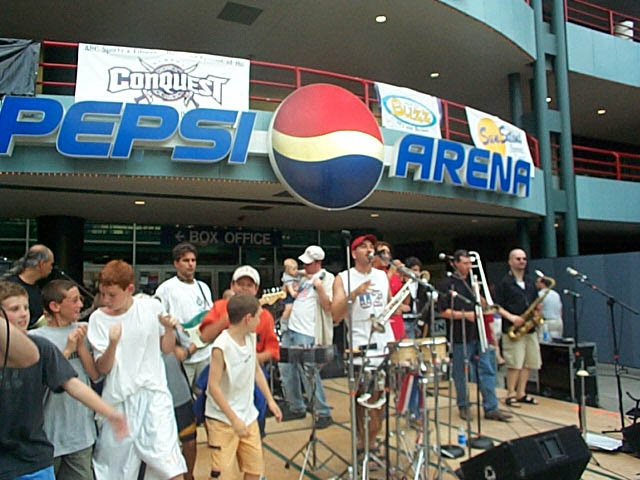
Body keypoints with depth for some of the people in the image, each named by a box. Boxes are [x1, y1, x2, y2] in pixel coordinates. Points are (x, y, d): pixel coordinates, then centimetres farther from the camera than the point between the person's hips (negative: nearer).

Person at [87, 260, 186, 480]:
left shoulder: (152, 307, -1)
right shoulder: (98, 319, -2)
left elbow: (167, 349, 10)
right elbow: (102, 369, -5)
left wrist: (169, 329, -10)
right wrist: (113, 343, -23)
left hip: (153, 393, -1)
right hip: (118, 399, 1)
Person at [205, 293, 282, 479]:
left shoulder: (251, 337, 0)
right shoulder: (221, 346, -23)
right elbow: (213, 386, -21)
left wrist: (270, 400, 11)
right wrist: (234, 419, -20)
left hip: (248, 415, 7)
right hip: (223, 419, -7)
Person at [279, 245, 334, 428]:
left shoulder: (327, 278, -8)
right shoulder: (305, 278, 16)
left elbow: (328, 306, -17)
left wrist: (319, 287, -27)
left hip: (307, 334, -9)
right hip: (291, 330, 9)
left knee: (309, 373, -9)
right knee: (286, 369, 11)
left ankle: (324, 414, 4)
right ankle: (296, 408, 25)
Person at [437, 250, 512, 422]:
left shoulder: (473, 281, 15)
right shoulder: (447, 284, -4)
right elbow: (443, 311, -9)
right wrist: (465, 314, -18)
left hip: (479, 333, 5)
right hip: (460, 335, -5)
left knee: (487, 369, 2)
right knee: (460, 372, 6)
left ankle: (491, 408, 8)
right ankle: (463, 406, 21)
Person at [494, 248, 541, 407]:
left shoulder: (530, 281, 16)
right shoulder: (504, 282, -4)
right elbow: (497, 306, -8)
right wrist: (511, 317, -20)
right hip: (512, 329, -6)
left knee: (529, 363, 9)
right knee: (514, 364, -7)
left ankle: (521, 393, 20)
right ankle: (510, 395, 5)